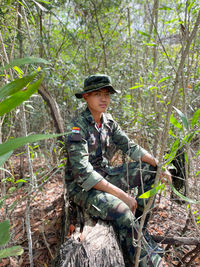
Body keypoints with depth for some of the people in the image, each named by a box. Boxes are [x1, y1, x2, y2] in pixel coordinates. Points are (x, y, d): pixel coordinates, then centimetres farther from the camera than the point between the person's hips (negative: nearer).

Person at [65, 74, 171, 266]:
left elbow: (130, 147, 4)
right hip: (82, 186, -7)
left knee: (149, 169, 3)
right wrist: (122, 195, -29)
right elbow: (83, 172, -28)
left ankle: (139, 220, 9)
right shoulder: (77, 127, -21)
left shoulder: (108, 122, 1)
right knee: (120, 210, -32)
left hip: (105, 175, 8)